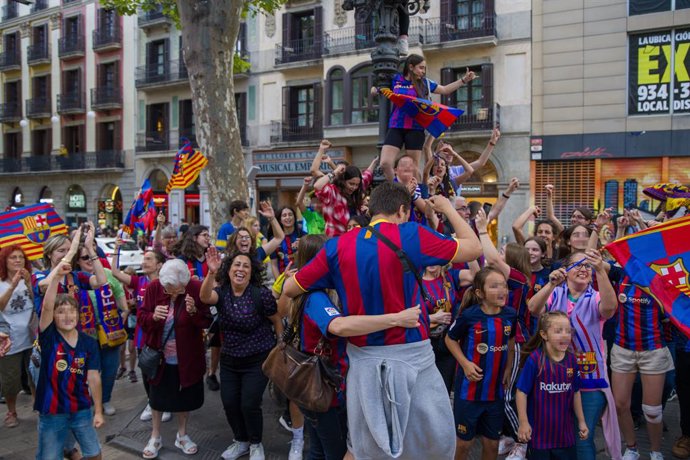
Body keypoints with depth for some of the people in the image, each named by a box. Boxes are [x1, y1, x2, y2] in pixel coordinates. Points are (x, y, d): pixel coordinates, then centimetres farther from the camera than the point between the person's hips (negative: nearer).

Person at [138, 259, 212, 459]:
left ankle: (182, 435, 38)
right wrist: (153, 316, -31)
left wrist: (194, 312, -34)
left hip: (186, 356, -1)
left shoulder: (197, 288, -19)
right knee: (157, 396, 18)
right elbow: (141, 318, -9)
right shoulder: (153, 287, -16)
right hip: (159, 355, 1)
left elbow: (207, 322, -14)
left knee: (185, 396, 16)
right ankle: (155, 436, 38)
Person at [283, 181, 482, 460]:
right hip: (411, 355, -3)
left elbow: (289, 289, 5)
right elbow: (473, 249, 2)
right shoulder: (411, 236, -8)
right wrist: (447, 208, 14)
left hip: (363, 359, 4)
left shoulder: (337, 246, 0)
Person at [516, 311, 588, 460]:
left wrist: (581, 421, 13)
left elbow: (575, 392, 9)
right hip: (539, 430, -4)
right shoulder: (534, 359, -18)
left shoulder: (571, 360, -3)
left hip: (565, 430, 4)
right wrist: (523, 422, -13)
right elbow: (522, 392, -13)